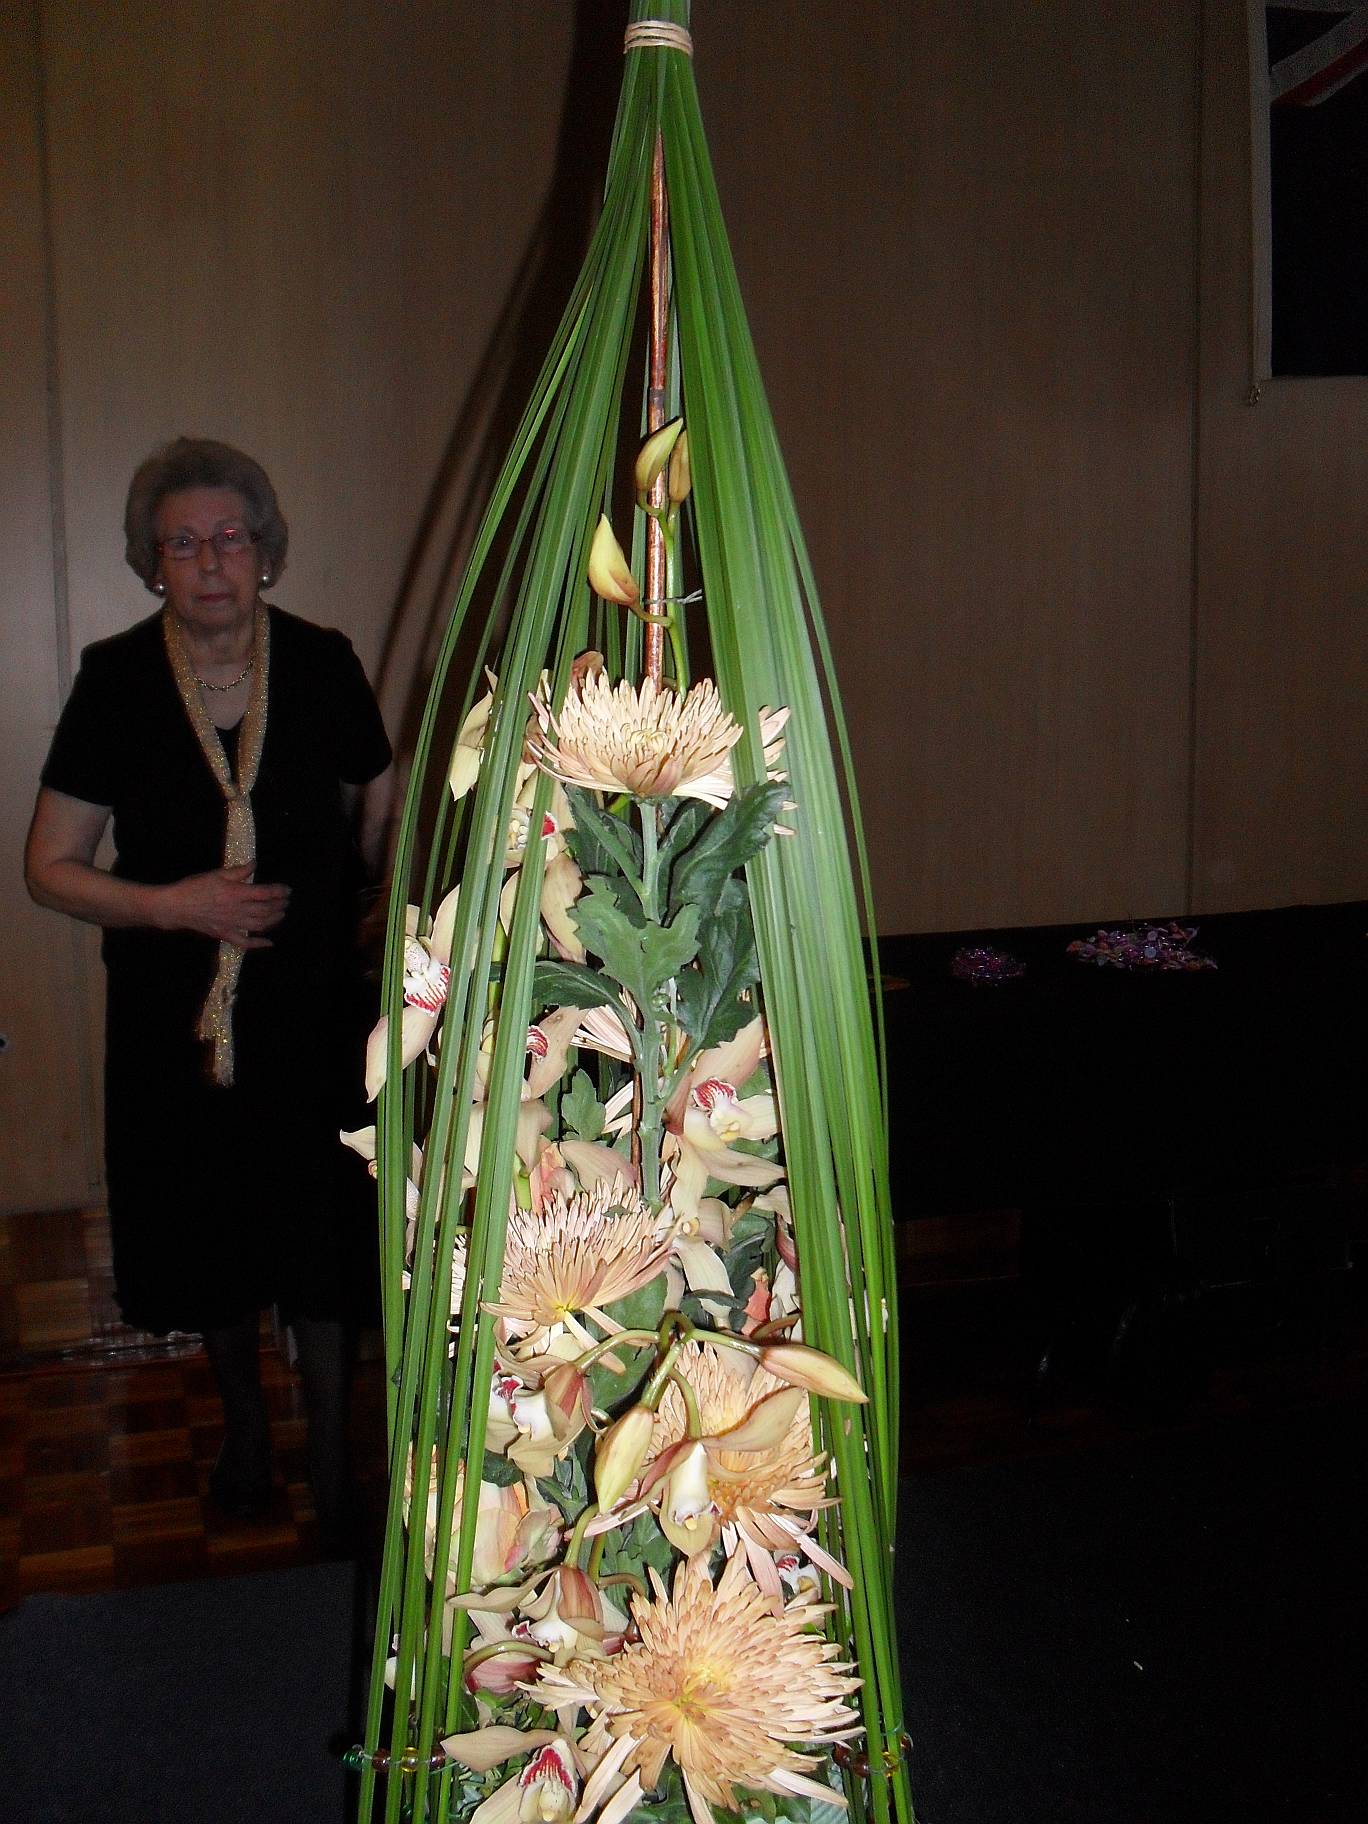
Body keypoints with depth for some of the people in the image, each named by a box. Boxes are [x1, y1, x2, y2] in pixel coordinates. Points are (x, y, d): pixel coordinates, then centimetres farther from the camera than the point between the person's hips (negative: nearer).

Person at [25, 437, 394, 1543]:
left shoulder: (324, 665, -5)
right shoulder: (117, 681, -8)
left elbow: (383, 825, 7)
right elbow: (51, 867, -4)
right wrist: (171, 904, -19)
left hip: (315, 1007, 0)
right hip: (175, 1015, 1)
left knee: (322, 1244, 6)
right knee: (213, 1242, 16)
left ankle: (333, 1455, 26)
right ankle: (244, 1421, 42)